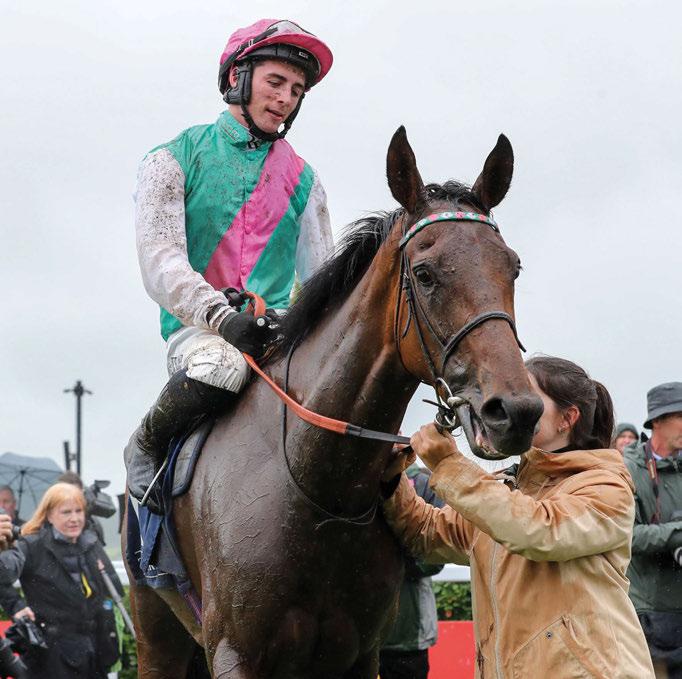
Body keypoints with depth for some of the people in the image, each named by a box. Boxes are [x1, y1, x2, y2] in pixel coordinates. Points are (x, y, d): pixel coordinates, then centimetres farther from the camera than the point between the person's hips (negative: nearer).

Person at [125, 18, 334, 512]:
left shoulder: (304, 182, 19)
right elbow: (161, 262, -6)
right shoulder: (175, 160, 7)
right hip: (199, 328, -3)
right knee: (220, 366, -39)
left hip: (280, 329, 4)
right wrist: (222, 315, -25)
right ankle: (147, 447, -8)